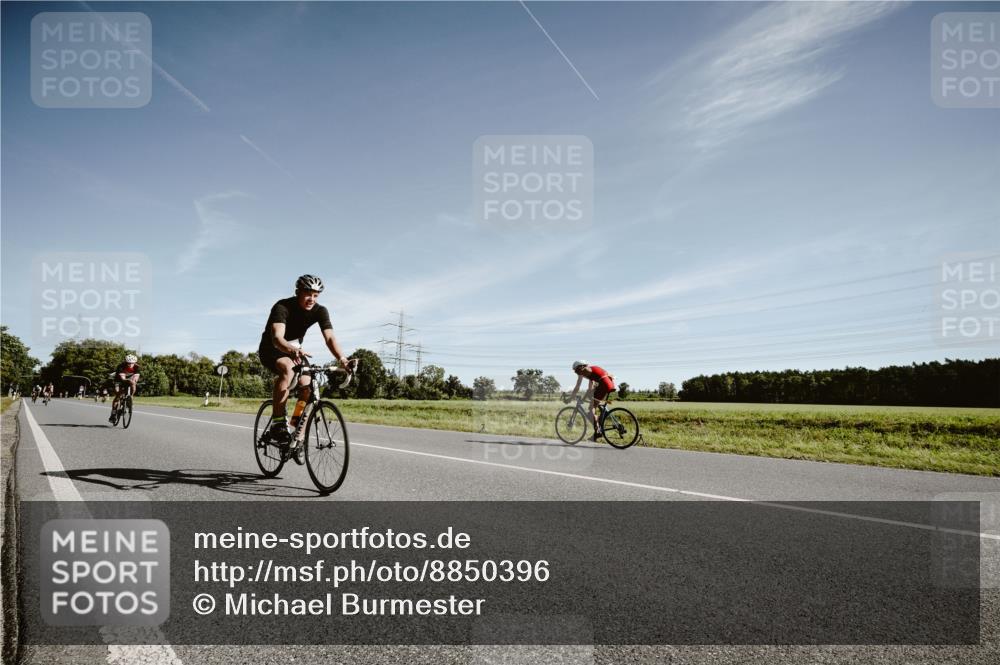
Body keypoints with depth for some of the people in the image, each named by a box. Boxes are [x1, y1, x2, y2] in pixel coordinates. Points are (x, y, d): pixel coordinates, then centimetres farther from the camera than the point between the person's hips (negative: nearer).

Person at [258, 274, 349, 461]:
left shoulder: (320, 311, -16)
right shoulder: (282, 307, -29)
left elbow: (330, 338, -28)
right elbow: (277, 338, -42)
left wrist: (342, 359, -46)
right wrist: (293, 351, -64)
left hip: (295, 350, 5)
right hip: (271, 350, -5)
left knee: (308, 385, -18)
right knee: (287, 368, -37)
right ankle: (277, 423, -31)